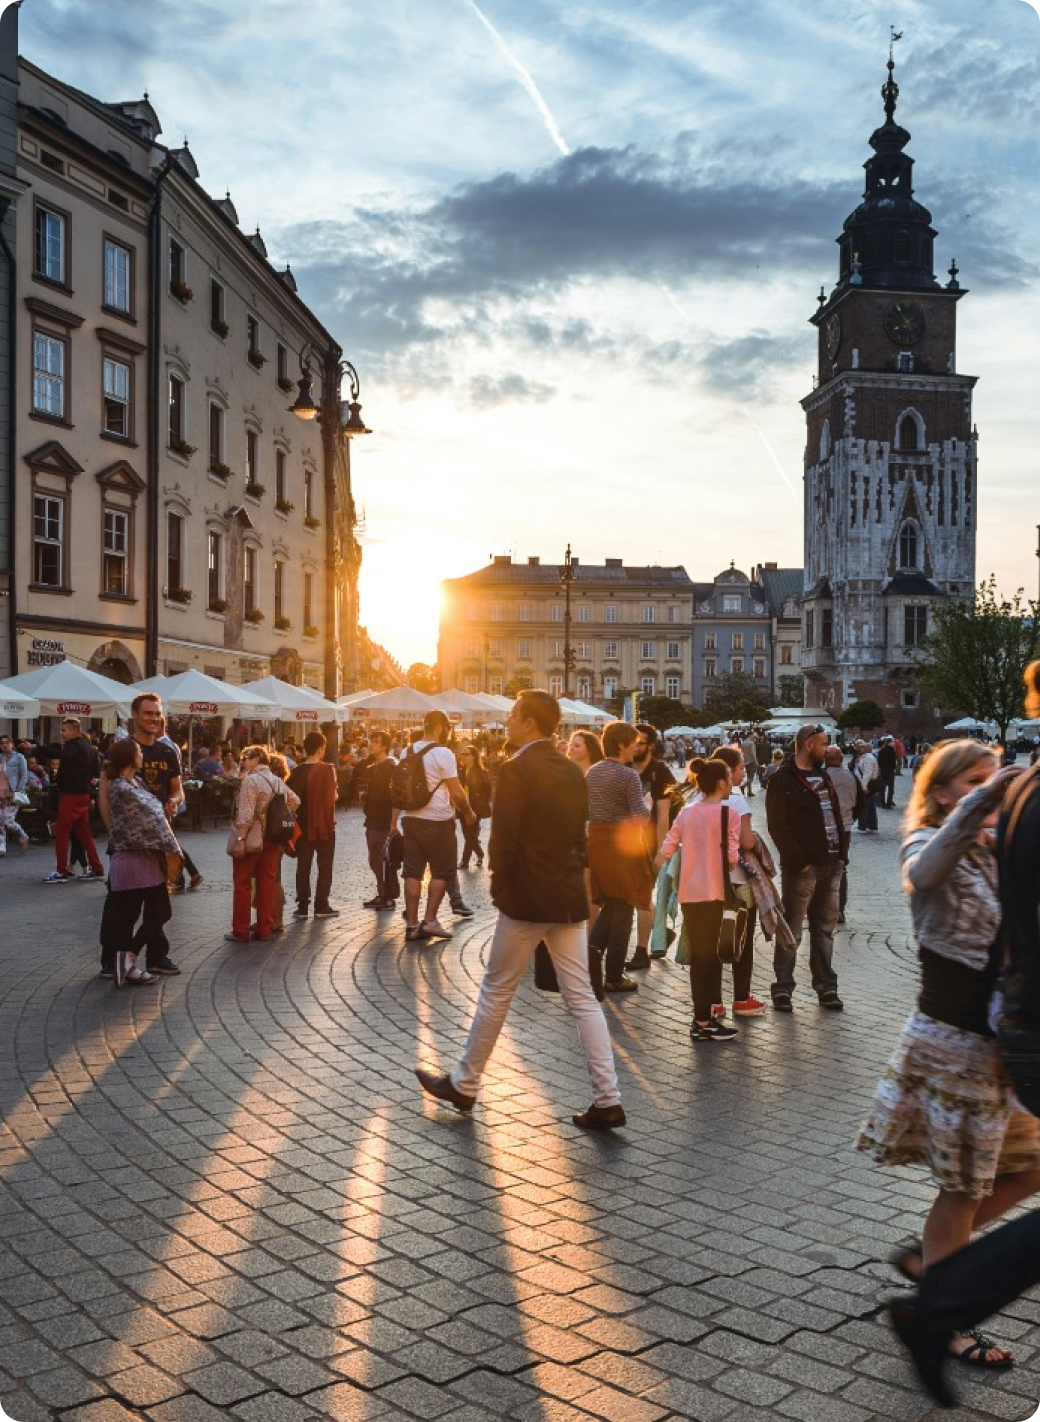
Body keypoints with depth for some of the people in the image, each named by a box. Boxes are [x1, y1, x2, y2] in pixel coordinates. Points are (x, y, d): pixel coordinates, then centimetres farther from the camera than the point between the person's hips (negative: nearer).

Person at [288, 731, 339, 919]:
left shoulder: (297, 772, -1)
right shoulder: (327, 770, -11)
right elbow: (332, 797, -15)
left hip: (304, 826, 3)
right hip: (324, 825, -3)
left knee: (303, 867, 9)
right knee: (325, 867, 7)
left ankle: (302, 907, 8)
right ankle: (321, 906, 6)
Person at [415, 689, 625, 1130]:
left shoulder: (516, 771, -15)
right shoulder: (572, 771, 9)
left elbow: (503, 840, -17)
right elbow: (580, 836, 13)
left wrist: (500, 887, -3)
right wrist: (569, 877, 16)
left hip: (527, 899, -7)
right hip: (570, 898, 7)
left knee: (496, 991, 8)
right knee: (581, 998, 7)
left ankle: (464, 1084, 22)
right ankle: (607, 1100, 5)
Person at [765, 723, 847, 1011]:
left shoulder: (823, 777, 18)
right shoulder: (783, 780, -8)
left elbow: (836, 816, 20)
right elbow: (778, 827, -14)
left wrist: (842, 853, 7)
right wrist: (799, 862, -17)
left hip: (831, 866, 7)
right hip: (802, 868, -7)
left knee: (825, 929, 13)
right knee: (791, 932, -1)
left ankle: (826, 987, 21)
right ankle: (782, 988, 7)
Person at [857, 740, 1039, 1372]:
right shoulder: (930, 844, -11)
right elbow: (922, 874, -36)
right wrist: (978, 804, -47)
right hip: (953, 1036, -8)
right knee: (963, 1185, 4)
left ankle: (929, 1253, 32)